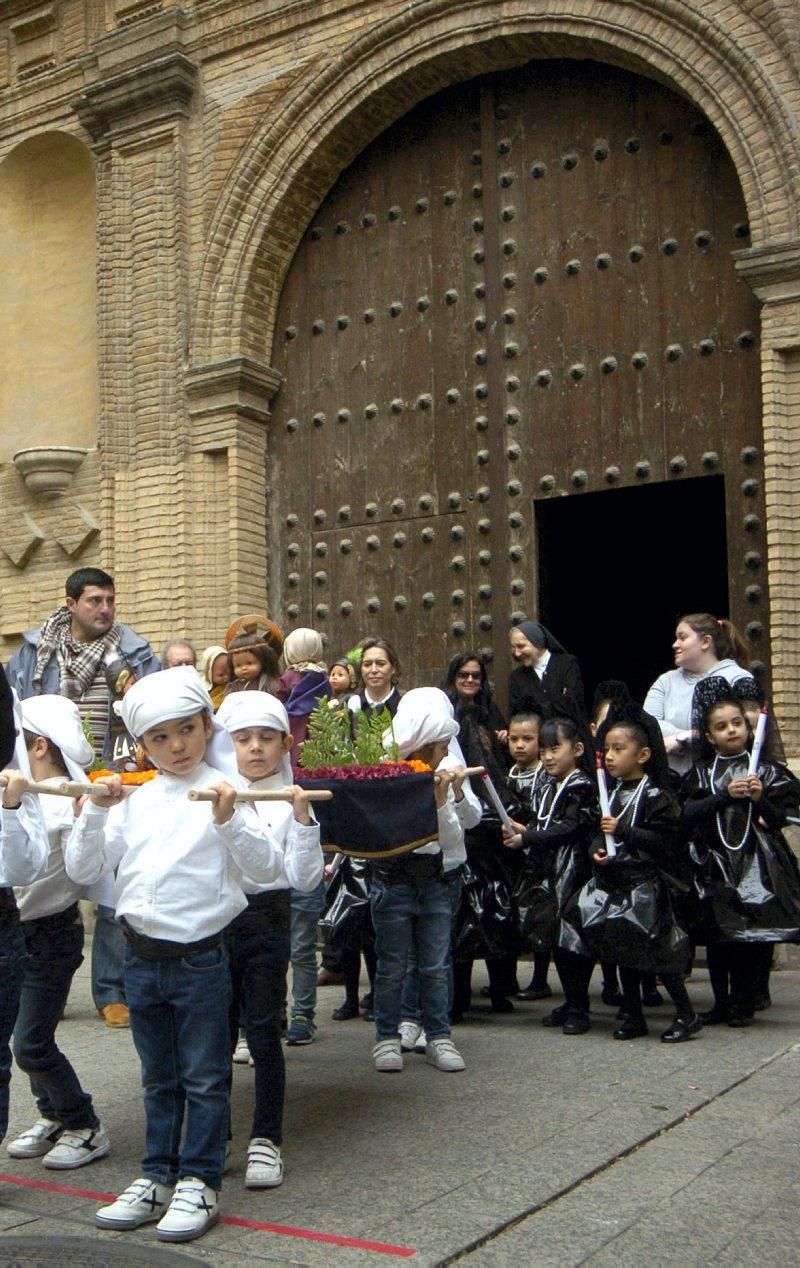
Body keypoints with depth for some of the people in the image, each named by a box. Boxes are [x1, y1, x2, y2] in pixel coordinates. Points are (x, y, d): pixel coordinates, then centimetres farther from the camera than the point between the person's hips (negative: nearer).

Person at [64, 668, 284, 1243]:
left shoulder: (225, 792, -8)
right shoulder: (135, 802, 6)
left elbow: (268, 868, -17)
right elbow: (83, 870, 5)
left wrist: (229, 820, -30)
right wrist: (96, 812, -8)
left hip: (200, 957, -5)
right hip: (142, 956, 5)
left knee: (204, 1079, 6)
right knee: (159, 1080, 19)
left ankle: (199, 1184, 18)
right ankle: (157, 1177, 30)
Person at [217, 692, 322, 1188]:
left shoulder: (291, 801, -2)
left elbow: (304, 879, -8)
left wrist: (302, 821, -19)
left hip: (266, 920, -2)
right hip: (213, 919, 2)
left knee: (264, 1033, 1)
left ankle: (267, 1139, 14)